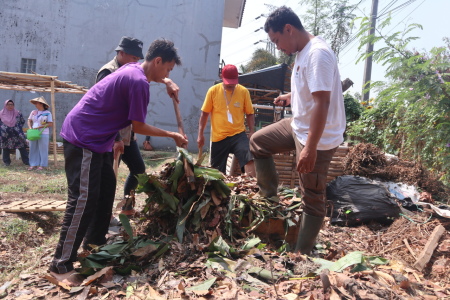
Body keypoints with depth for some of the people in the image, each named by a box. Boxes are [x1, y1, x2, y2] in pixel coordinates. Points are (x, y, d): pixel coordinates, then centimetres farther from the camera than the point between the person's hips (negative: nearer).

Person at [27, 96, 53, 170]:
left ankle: (42, 165, 7)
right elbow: (29, 120, 13)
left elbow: (50, 124, -8)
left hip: (43, 134, -4)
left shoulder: (47, 113, -5)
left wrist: (39, 127, -14)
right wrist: (30, 128, -6)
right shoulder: (33, 112, 8)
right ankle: (33, 164, 13)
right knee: (33, 149, 6)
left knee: (42, 149, 0)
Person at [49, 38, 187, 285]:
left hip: (94, 138, 11)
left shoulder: (133, 69, 9)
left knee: (106, 188, 16)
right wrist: (172, 135, -4)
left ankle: (95, 242, 28)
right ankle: (61, 265, -6)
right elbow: (138, 127, -13)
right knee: (84, 199, -12)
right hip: (83, 138, -11)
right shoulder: (139, 82, -19)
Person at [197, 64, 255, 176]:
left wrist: (252, 132, -3)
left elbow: (249, 113, 6)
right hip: (218, 136, 1)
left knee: (249, 159, -20)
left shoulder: (244, 91, -2)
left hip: (238, 134, 0)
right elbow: (205, 113, 3)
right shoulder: (213, 91, -3)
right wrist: (200, 134, 1)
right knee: (216, 170, 9)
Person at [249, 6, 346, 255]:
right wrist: (291, 96, 17)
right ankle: (270, 197, 27)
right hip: (299, 126, 10)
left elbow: (322, 102, -29)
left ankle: (301, 255, 17)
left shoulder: (317, 53, -22)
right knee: (258, 142, 20)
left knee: (312, 199, 2)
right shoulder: (303, 52, 9)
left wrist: (310, 148, -31)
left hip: (317, 138, -10)